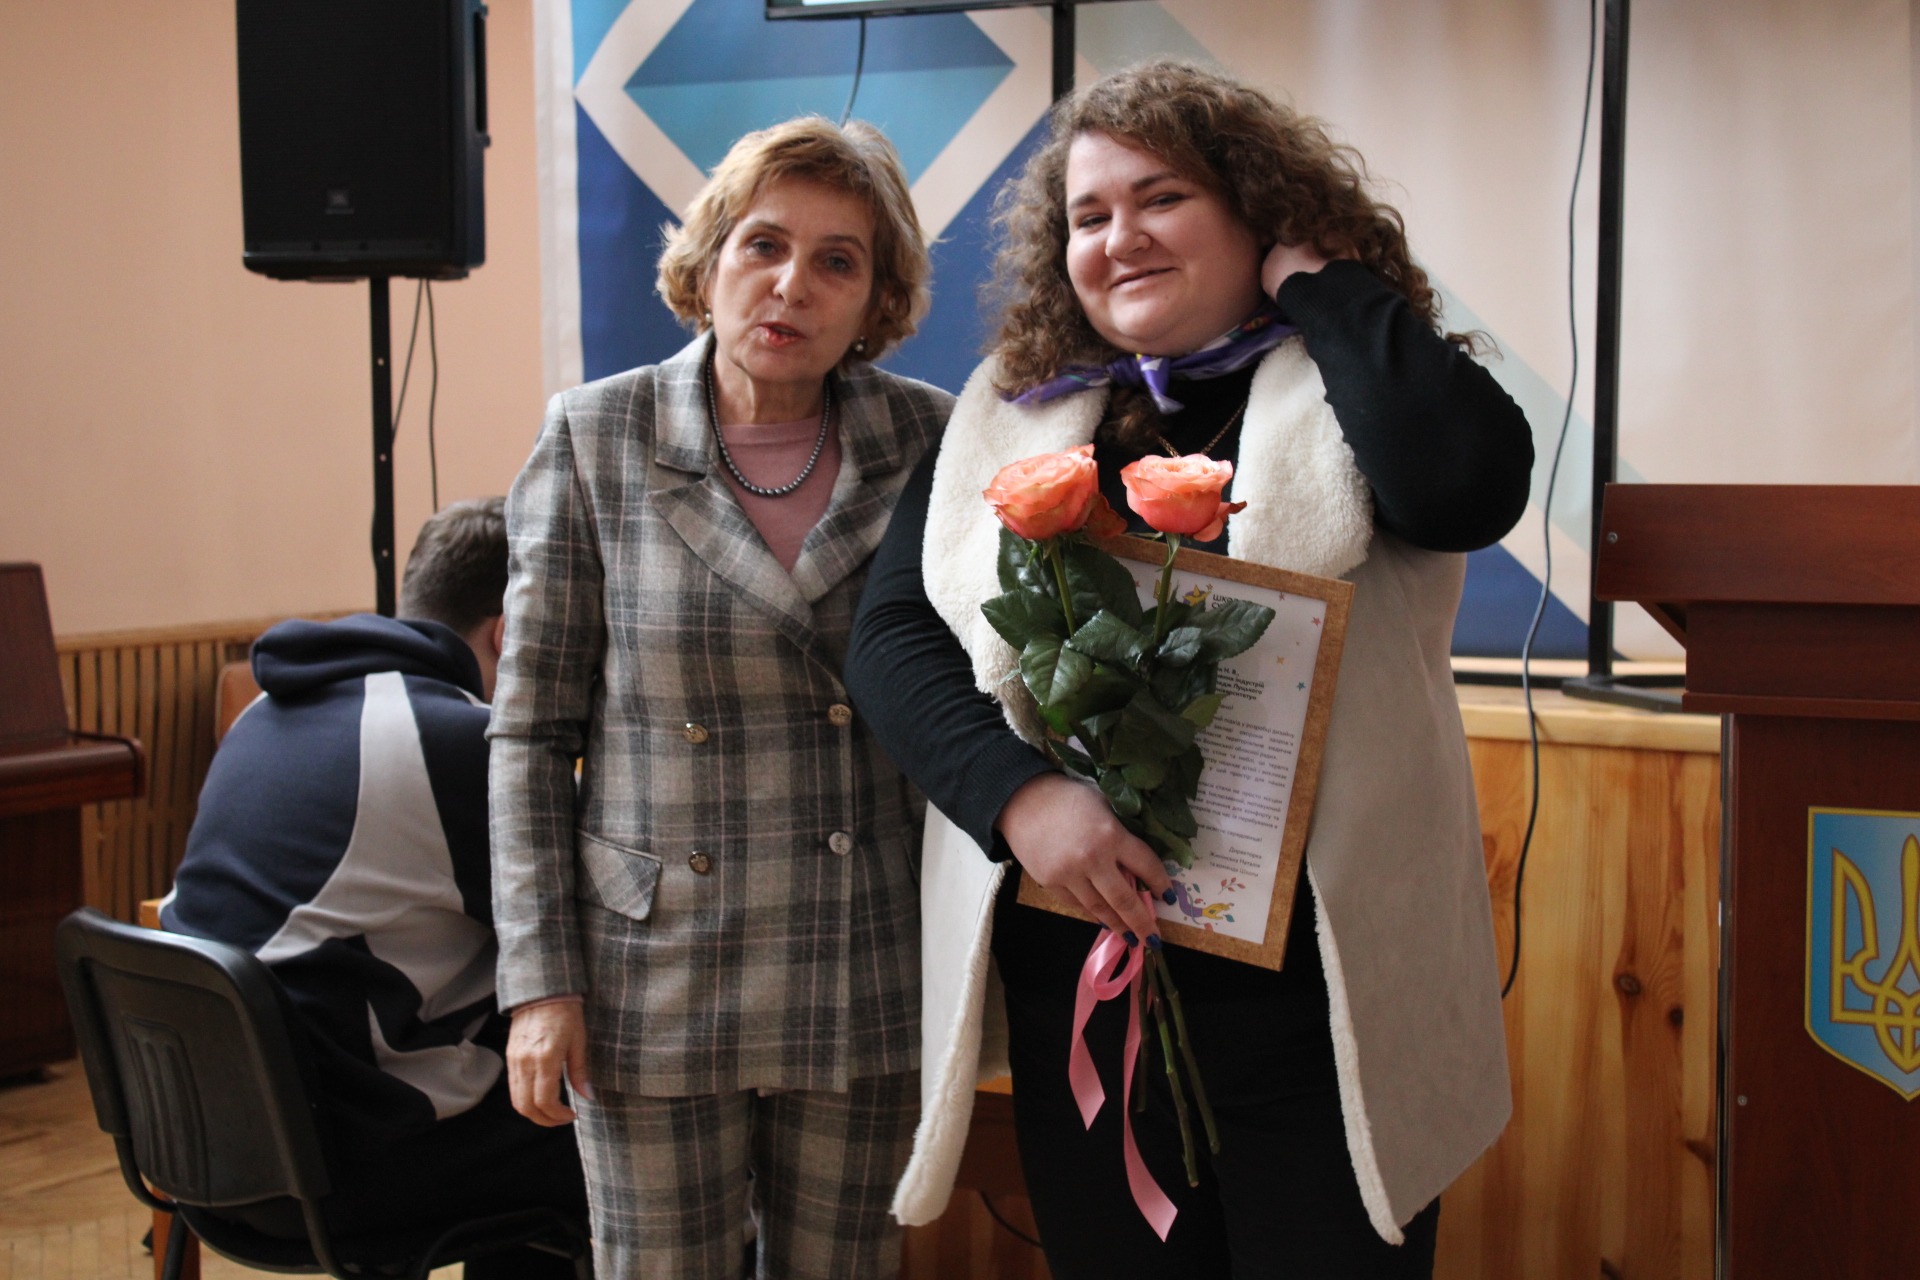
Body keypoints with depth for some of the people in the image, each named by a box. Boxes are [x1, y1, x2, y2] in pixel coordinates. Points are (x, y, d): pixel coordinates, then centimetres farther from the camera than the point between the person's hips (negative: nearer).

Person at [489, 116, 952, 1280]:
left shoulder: (932, 440, -2)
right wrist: (540, 980, -5)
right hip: (657, 973, -1)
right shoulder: (595, 439, -4)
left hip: (866, 985, 2)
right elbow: (533, 729, -1)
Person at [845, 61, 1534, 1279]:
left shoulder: (1351, 390, -1)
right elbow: (893, 633, 2)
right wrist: (1017, 793, -15)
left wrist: (1323, 281, -10)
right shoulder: (1008, 416, 9)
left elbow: (1468, 482, -23)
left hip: (1309, 989, -3)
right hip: (1074, 988, 4)